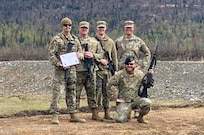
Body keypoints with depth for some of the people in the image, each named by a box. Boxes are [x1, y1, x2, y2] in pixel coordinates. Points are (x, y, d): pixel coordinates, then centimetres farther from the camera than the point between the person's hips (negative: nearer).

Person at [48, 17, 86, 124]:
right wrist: (59, 64, -22)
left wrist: (79, 54, -4)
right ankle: (55, 116, -6)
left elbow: (81, 52, 20)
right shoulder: (57, 39, -4)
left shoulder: (75, 39, 14)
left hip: (72, 69, 6)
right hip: (60, 70, -6)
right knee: (57, 92, -9)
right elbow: (51, 55, -9)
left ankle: (73, 115, 17)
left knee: (71, 93, 11)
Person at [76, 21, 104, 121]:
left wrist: (93, 55, -6)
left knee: (92, 92, 7)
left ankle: (94, 113, 13)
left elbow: (101, 55, 13)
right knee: (76, 93, -1)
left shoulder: (94, 42, 15)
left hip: (91, 71, 3)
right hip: (78, 71, -3)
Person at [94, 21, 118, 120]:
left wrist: (116, 70, 10)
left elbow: (114, 57, 15)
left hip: (108, 70, 4)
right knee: (97, 92, -6)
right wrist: (100, 60, -13)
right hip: (97, 70, -3)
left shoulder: (110, 42, 14)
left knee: (107, 92, 6)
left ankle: (107, 113, 11)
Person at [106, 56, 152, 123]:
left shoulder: (140, 74, 3)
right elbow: (109, 86, -1)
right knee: (120, 119, -23)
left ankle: (140, 117, 1)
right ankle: (127, 114, 16)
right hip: (124, 102, -2)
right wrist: (115, 98, -5)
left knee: (147, 102, -29)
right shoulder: (119, 74, -4)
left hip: (136, 100, 2)